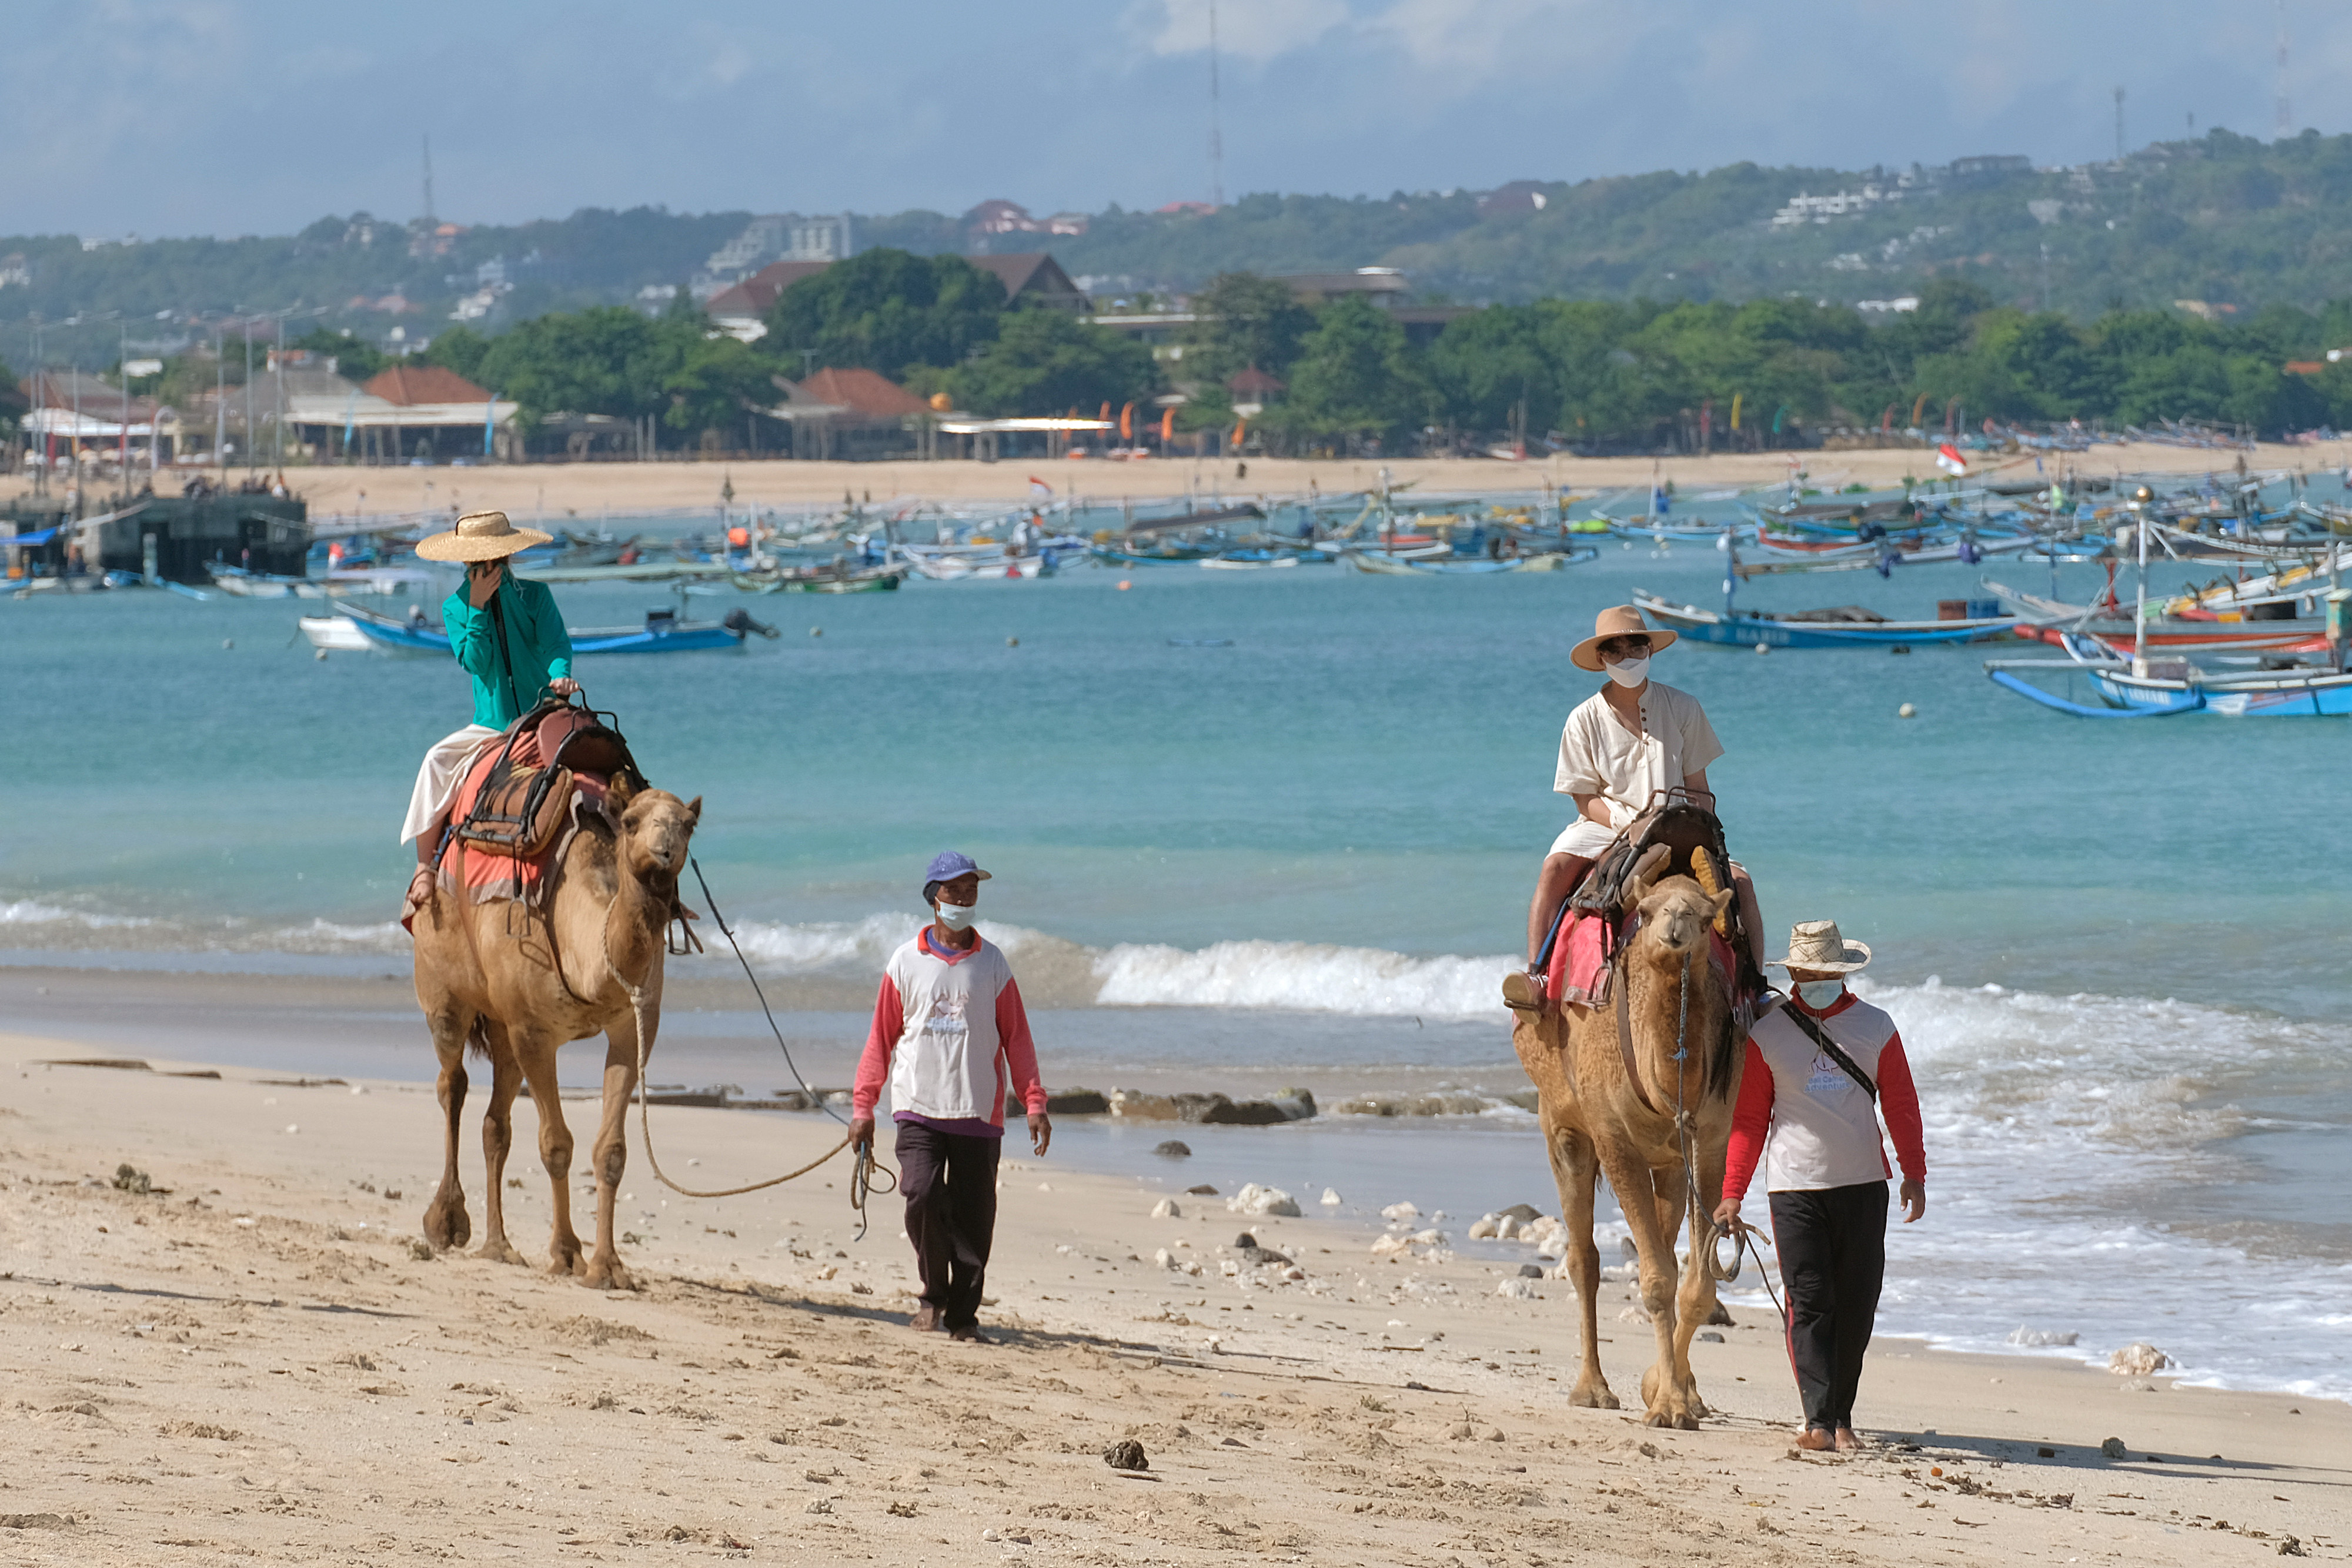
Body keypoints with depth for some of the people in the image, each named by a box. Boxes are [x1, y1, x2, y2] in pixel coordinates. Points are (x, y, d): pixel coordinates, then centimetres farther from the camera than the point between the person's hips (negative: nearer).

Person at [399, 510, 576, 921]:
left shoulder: (535, 596, 3)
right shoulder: (456, 607, 5)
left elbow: (556, 644, -10)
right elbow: (474, 661, -8)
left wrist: (560, 674, -31)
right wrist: (477, 607, -14)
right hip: (491, 727, 1)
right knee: (438, 760, -26)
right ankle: (424, 868, -21)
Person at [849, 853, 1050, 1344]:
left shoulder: (992, 964, 8)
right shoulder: (906, 963, 7)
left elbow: (1016, 1039, 8)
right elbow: (882, 1038, 9)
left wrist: (1034, 1103, -1)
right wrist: (862, 1106, 4)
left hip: (979, 1114, 1)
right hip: (919, 1109, -1)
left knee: (973, 1216, -1)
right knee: (922, 1196, -17)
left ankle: (963, 1317, 8)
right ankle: (934, 1295, 3)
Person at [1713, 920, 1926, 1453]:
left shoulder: (1875, 1028, 7)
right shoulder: (1766, 1034, 3)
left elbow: (1901, 1106, 12)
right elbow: (1748, 1119, 4)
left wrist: (1915, 1173, 4)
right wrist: (1732, 1193, -1)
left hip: (1863, 1187, 2)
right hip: (1796, 1189, -2)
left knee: (1856, 1307, 2)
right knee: (1809, 1305, -9)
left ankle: (1842, 1417, 11)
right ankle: (1818, 1420, -12)